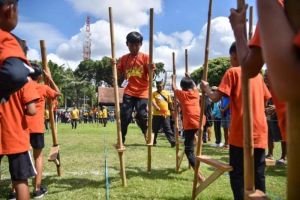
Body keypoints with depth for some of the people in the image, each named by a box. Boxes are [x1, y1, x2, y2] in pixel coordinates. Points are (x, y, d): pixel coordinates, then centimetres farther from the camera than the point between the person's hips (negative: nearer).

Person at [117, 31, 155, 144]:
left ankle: (147, 132, 24)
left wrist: (151, 69, -26)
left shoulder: (146, 57, -1)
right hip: (128, 92, 2)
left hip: (143, 92, -2)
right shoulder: (123, 59, 8)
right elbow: (118, 74, 10)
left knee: (142, 116, -8)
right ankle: (121, 139, 7)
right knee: (124, 116, -6)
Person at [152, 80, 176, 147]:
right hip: (156, 114, 0)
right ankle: (153, 142, 23)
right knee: (154, 129, 8)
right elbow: (153, 102, -15)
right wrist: (157, 107, -31)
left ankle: (172, 141, -4)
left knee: (167, 129, -3)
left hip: (166, 114, 0)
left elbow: (170, 103, 16)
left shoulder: (167, 93, 10)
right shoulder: (154, 94, 1)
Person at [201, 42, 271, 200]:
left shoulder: (233, 72, -3)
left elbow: (216, 98, -11)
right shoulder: (258, 75, 14)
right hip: (260, 133, 6)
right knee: (258, 174, 11)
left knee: (237, 174, 2)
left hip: (241, 133, -5)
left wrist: (206, 88, 7)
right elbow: (265, 99, 20)